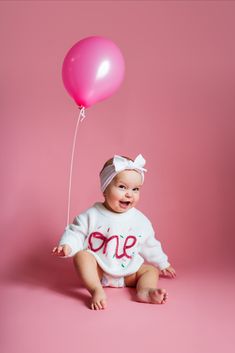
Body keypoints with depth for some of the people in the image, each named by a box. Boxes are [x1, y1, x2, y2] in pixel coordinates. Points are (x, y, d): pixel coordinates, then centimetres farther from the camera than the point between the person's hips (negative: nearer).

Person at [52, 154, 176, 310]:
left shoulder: (141, 221, 0)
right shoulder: (92, 215, -9)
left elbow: (150, 245, 14)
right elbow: (76, 232, -6)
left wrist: (162, 264, 22)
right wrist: (67, 245, -28)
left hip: (128, 274, 4)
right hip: (98, 270, -3)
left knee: (151, 270, -9)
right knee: (81, 255, -28)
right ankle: (97, 290, -42)